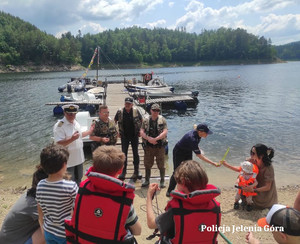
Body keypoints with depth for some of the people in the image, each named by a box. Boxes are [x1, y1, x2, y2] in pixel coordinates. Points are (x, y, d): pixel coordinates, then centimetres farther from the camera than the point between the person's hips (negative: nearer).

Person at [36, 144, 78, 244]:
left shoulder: (40, 185, -10)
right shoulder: (71, 186, -25)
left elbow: (40, 213, 1)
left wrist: (44, 232, 14)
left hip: (48, 232, 4)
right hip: (67, 234, -4)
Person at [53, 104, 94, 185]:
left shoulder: (76, 123, 5)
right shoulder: (59, 126, -21)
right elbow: (59, 144, -27)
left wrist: (90, 131, 22)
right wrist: (72, 139, -39)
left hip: (79, 158, 8)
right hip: (68, 160, -8)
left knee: (78, 180, 25)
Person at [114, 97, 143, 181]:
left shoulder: (136, 111, -8)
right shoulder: (120, 111, -7)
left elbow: (141, 120, 6)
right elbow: (115, 121, 8)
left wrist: (139, 130, 1)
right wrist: (117, 131, 3)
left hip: (134, 135, 0)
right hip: (124, 136, 1)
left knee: (135, 153, 7)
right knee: (124, 153, 5)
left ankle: (136, 172, 19)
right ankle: (123, 172, 17)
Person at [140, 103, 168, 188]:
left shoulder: (162, 120, -2)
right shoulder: (146, 120, 4)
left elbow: (165, 132, -11)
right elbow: (141, 132, -2)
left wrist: (155, 139, -20)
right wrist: (148, 138, -18)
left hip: (160, 146, -2)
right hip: (148, 146, 2)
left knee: (161, 165, 5)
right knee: (147, 164, 12)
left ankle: (162, 181, 21)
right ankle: (147, 181, 28)